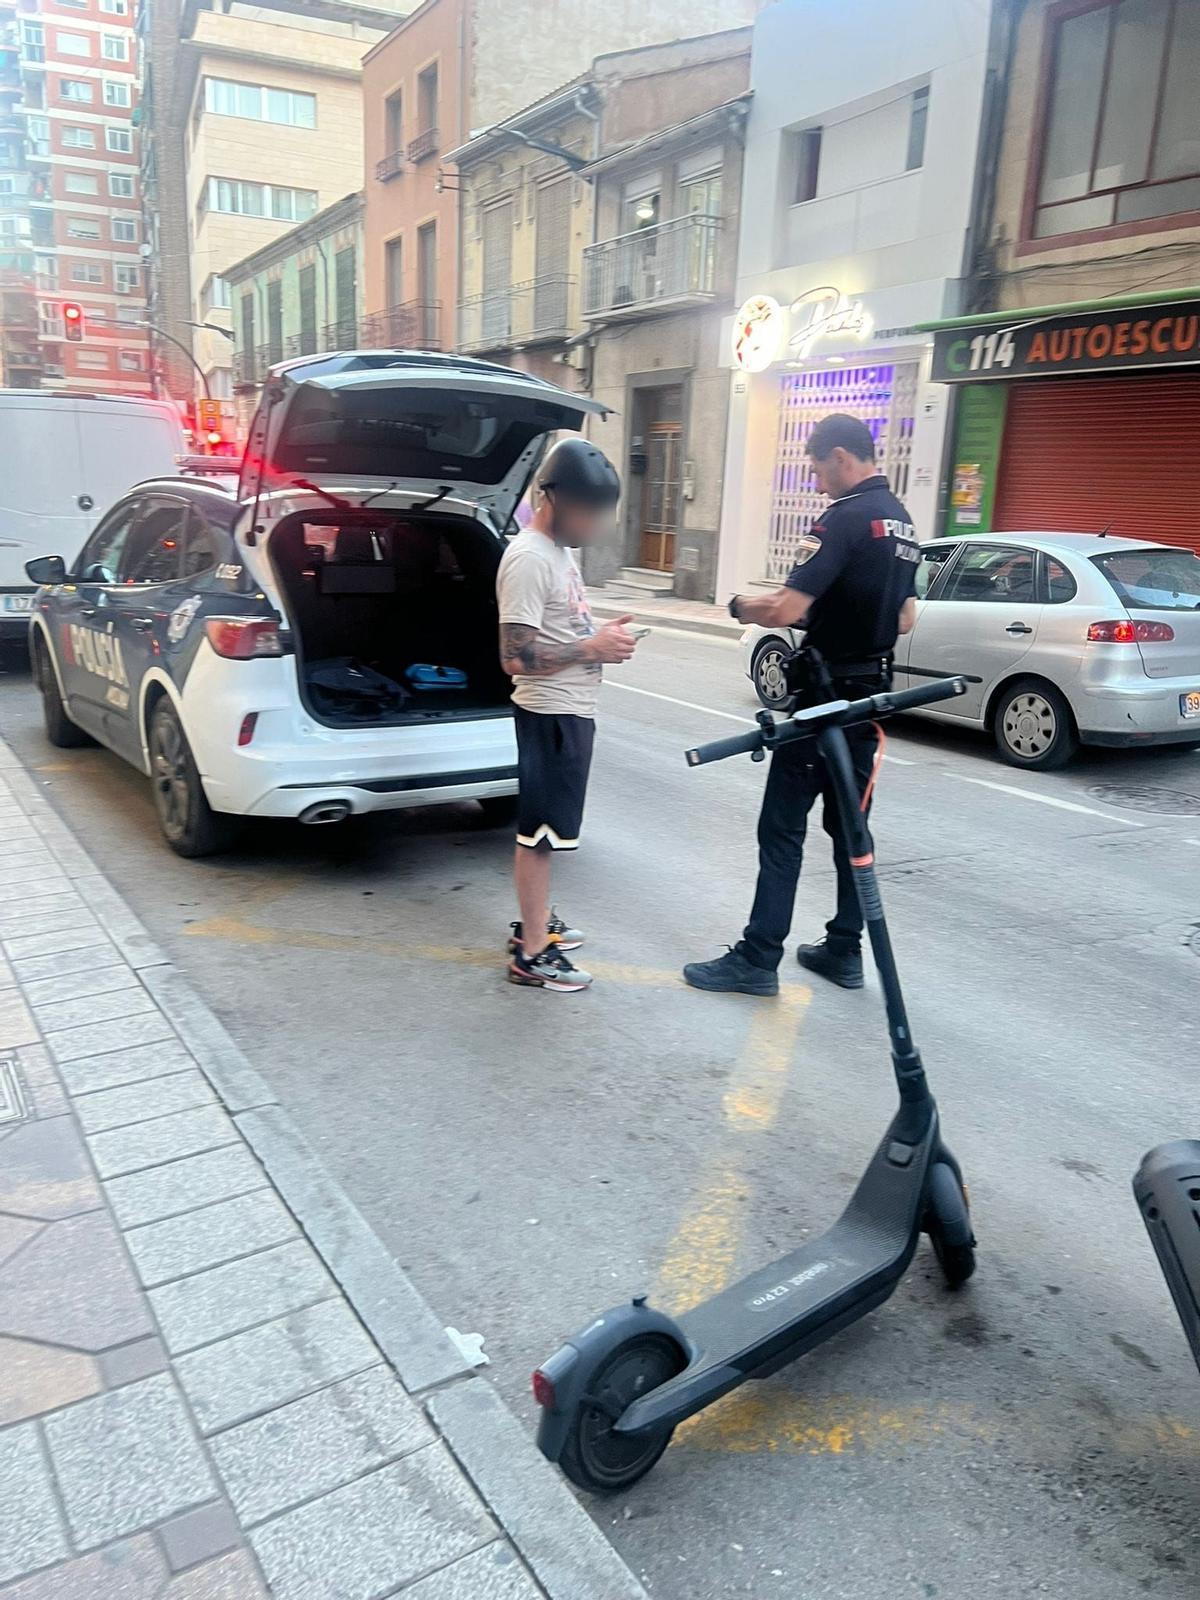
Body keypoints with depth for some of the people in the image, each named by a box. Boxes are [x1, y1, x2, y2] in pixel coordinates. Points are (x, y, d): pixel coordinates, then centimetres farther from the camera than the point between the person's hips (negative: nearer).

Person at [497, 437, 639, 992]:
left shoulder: (559, 548, 11)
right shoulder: (528, 560, -20)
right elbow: (516, 658, -25)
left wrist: (602, 636, 4)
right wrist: (593, 648, -20)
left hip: (571, 710, 10)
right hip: (550, 714, -10)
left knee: (544, 829, 18)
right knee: (539, 831, -2)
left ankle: (536, 922, 32)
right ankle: (532, 953, 7)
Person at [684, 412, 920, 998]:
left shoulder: (846, 517, -17)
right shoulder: (902, 522, 12)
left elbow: (786, 610, -24)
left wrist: (742, 606, -5)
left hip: (826, 696, -9)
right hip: (871, 692, 9)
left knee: (782, 828, -4)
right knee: (849, 824, 14)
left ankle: (759, 959, 0)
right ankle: (844, 950, 21)